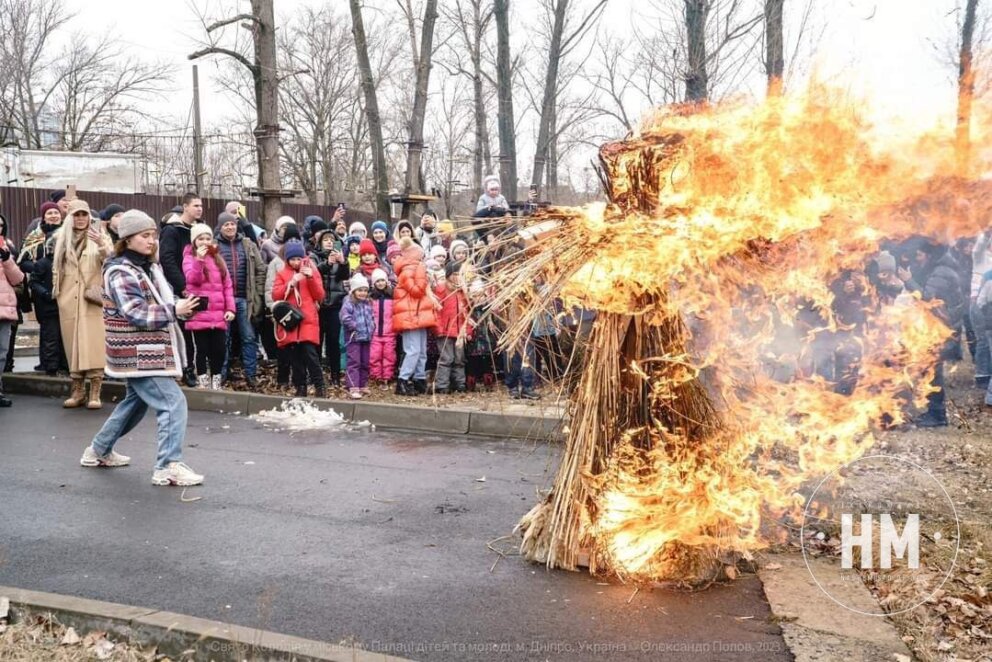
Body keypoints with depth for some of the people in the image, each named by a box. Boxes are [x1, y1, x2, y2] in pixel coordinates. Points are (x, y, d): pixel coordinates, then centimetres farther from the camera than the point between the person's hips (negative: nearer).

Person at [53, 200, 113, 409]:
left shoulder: (99, 236, 4)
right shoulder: (62, 238, 13)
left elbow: (110, 258, -11)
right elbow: (57, 266, 20)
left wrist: (102, 245, -29)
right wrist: (57, 290, 13)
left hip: (92, 296, -3)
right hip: (69, 298, 3)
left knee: (94, 342, -9)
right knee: (73, 342, 4)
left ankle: (95, 392, -9)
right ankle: (77, 390, 11)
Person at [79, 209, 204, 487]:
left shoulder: (150, 266, 13)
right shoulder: (121, 273, -16)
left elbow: (159, 301, 22)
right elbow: (136, 314, -22)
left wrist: (181, 305, 0)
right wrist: (174, 310, -27)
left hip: (144, 351, 10)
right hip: (137, 353, -10)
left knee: (135, 402, 23)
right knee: (173, 402, -14)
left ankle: (99, 451, 38)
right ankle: (169, 466, -12)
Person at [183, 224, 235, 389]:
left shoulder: (219, 259, 14)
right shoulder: (190, 258, 0)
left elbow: (227, 285, 12)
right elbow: (193, 279, -17)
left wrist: (230, 308, 3)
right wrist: (199, 260, -29)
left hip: (218, 314, 4)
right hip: (199, 314, -4)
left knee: (220, 348, 6)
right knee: (202, 349, 3)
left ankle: (216, 381, 19)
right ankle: (203, 381, 12)